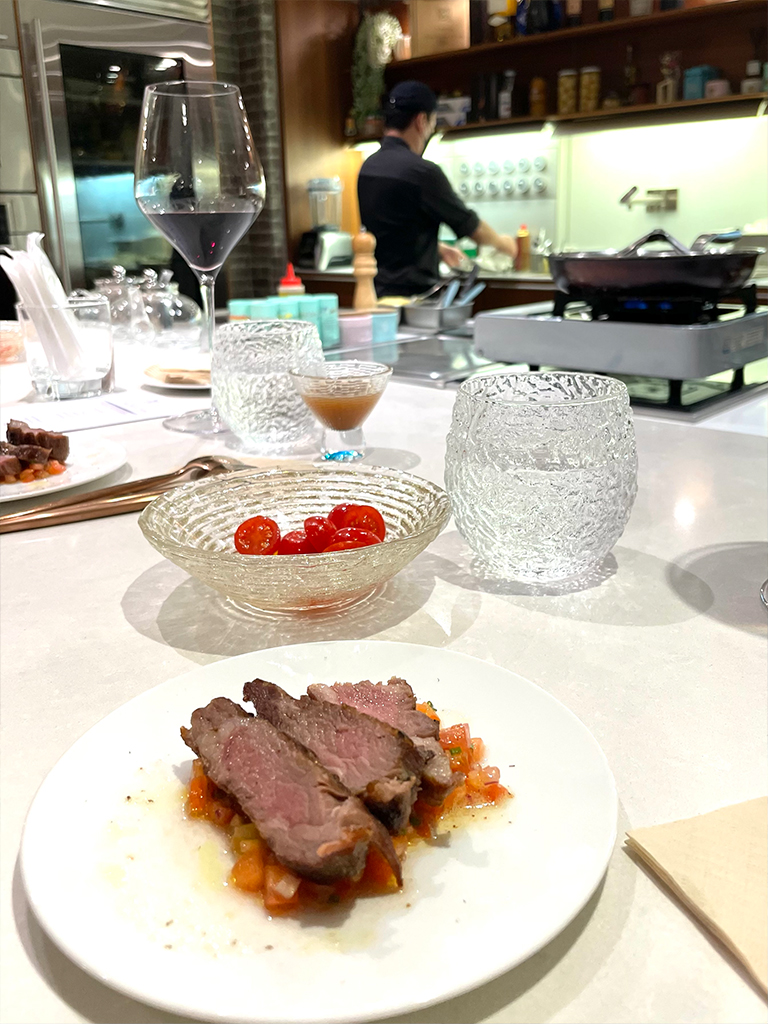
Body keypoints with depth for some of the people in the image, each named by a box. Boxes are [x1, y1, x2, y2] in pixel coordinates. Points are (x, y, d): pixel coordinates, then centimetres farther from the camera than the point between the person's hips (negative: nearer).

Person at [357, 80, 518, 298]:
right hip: (413, 294, -8)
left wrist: (438, 248, 31)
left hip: (378, 290, 8)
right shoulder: (422, 171, -14)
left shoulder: (368, 167, 10)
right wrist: (502, 242, 15)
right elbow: (469, 225, -4)